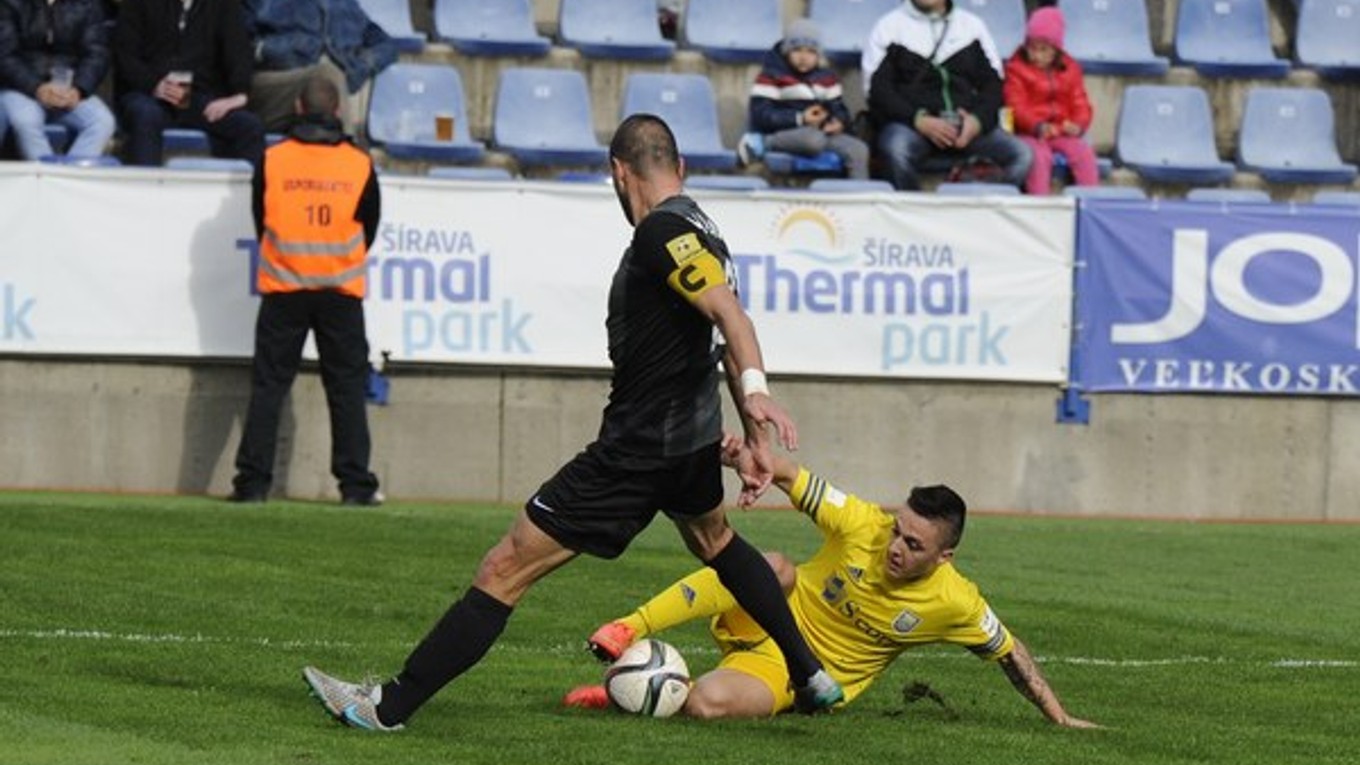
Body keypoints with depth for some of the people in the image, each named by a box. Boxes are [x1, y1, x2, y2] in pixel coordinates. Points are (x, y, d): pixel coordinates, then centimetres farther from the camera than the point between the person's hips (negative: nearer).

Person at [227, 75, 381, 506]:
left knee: (268, 386, 4)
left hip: (283, 290, 0)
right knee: (347, 389, 6)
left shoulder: (272, 160, -4)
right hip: (341, 292, 0)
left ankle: (253, 482, 0)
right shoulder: (360, 165, -3)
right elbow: (370, 227, 8)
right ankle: (356, 484, 2)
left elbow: (261, 223, 6)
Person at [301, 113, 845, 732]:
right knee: (713, 539, 40)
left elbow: (730, 312, -30)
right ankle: (812, 677, 47)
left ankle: (389, 706, -7)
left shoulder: (662, 232, -19)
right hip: (694, 434, 10)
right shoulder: (697, 228, 9)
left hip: (637, 447, -10)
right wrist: (753, 435, 19)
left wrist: (756, 391, -43)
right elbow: (727, 326, 15)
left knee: (504, 570, -7)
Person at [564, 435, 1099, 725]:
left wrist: (1060, 719, 0)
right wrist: (743, 456, -37)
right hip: (771, 624, 1)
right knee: (773, 567, -37)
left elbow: (1009, 653, -1)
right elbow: (789, 477, -16)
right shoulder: (861, 526, -17)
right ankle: (630, 632, -31)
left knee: (707, 702, -35)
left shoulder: (954, 603, -16)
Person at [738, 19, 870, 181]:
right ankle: (763, 143, -23)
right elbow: (760, 116, -11)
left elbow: (839, 109, 19)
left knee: (859, 149, -17)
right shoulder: (771, 76, -3)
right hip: (783, 133, -6)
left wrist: (839, 122, -8)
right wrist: (800, 119, -20)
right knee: (814, 139, -40)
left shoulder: (827, 77, 15)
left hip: (821, 131, 6)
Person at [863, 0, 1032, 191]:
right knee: (898, 150, -37)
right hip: (909, 124, -3)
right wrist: (919, 120, -17)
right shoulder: (889, 26, 8)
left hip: (965, 125, 3)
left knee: (1020, 154, -22)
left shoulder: (972, 25, 17)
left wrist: (978, 120, -10)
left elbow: (993, 84, 12)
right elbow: (877, 89, 0)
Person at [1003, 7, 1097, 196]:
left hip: (1062, 132, 4)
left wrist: (1077, 125, -16)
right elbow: (1017, 107, -12)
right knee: (1040, 155, -34)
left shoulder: (1070, 69, 11)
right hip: (1029, 133, -4)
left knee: (1084, 152, -21)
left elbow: (1080, 104, 8)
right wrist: (1038, 126, -30)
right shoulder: (1016, 69, -1)